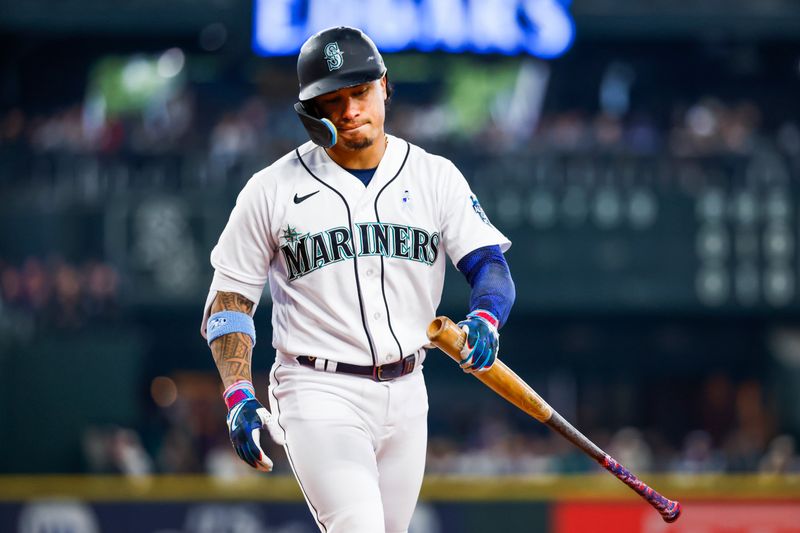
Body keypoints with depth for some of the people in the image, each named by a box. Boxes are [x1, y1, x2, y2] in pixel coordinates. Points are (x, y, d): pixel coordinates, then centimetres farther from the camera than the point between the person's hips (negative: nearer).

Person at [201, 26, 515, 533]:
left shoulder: (436, 177, 5)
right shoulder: (272, 190, 0)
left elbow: (492, 266, -3)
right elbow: (231, 297, 4)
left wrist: (483, 320, -26)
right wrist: (239, 394, -9)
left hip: (405, 395, 4)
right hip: (319, 394, -4)